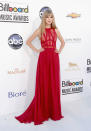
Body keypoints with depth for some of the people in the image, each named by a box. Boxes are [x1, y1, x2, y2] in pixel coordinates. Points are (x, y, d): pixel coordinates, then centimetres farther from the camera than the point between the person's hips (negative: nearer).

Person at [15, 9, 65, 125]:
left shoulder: (55, 30, 10)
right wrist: (36, 50, 0)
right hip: (43, 58, -2)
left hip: (54, 59, 3)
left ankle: (54, 111, 20)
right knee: (43, 85, 1)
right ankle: (41, 112, 14)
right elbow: (28, 41, 6)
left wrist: (59, 50, 9)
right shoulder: (40, 30, 3)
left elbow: (63, 42, 23)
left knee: (54, 84, 6)